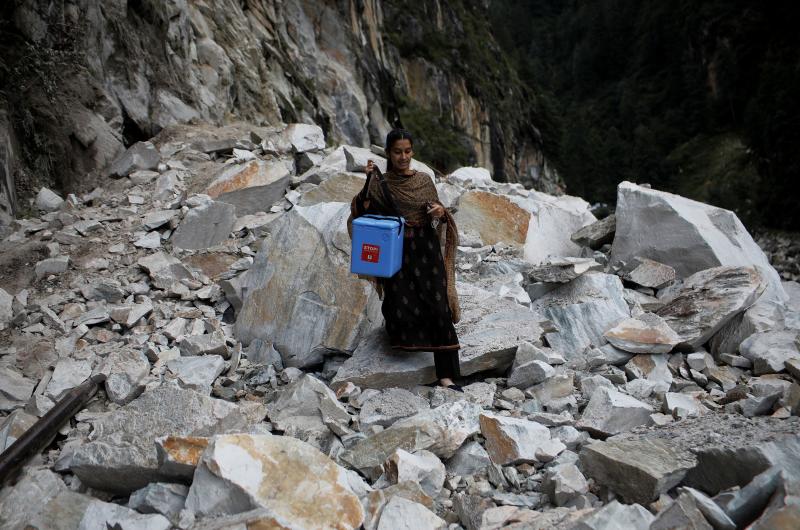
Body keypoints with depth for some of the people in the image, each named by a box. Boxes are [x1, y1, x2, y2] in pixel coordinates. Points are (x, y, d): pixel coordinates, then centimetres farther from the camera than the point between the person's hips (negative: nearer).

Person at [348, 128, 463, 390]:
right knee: (403, 308, -12)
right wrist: (368, 181, -20)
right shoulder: (379, 183, 2)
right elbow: (363, 212, -13)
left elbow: (437, 220, 14)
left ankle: (446, 375, -7)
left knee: (439, 309, -10)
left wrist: (440, 212, -8)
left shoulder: (424, 180, 9)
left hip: (426, 251, 2)